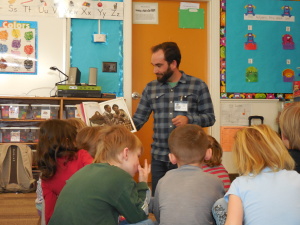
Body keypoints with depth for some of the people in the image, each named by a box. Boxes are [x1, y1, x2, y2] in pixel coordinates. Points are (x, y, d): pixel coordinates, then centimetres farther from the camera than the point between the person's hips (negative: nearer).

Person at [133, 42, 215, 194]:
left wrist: (189, 119, -18)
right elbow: (138, 119, 7)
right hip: (159, 158, 3)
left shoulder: (198, 86, -2)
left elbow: (210, 117, 0)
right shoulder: (150, 88, 7)